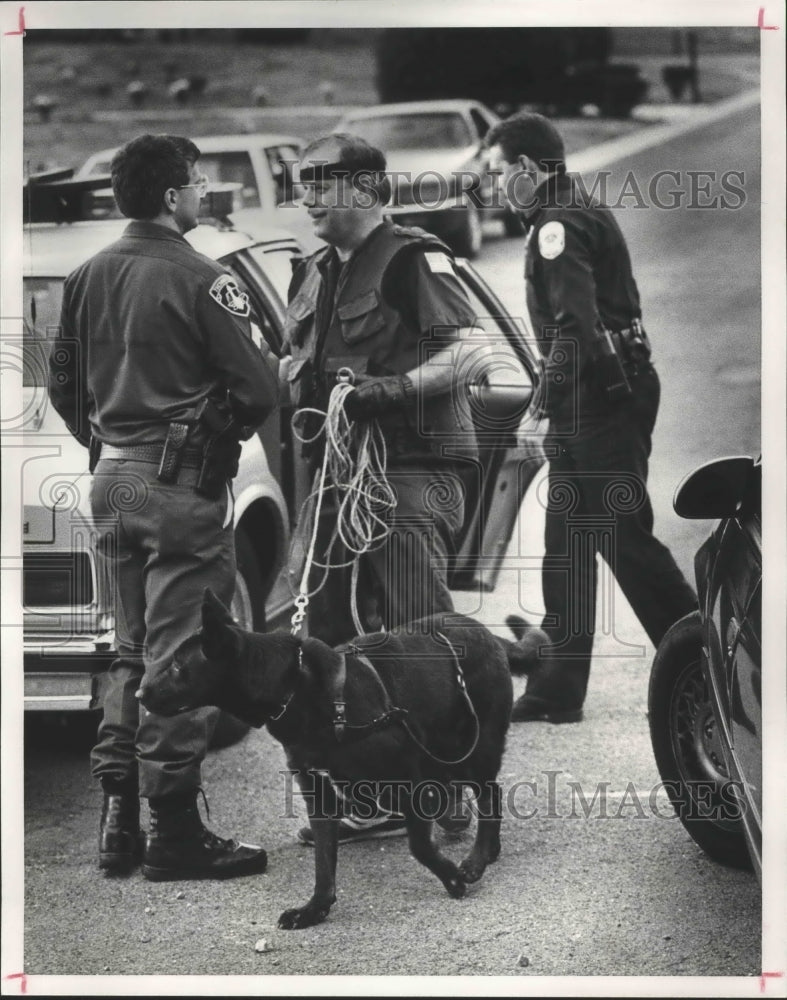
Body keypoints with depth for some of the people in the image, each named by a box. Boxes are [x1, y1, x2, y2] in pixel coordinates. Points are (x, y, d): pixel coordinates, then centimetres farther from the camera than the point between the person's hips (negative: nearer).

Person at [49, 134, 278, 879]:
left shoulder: (88, 278, 8)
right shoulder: (198, 280, -13)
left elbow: (62, 383, 15)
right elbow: (258, 388, -14)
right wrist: (226, 432, 5)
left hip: (112, 481, 7)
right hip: (182, 485, -7)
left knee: (131, 651, 16)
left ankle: (118, 819, 16)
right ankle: (174, 831, -2)